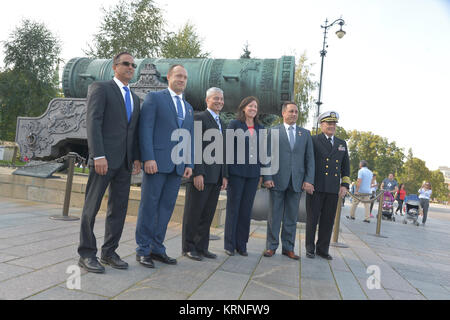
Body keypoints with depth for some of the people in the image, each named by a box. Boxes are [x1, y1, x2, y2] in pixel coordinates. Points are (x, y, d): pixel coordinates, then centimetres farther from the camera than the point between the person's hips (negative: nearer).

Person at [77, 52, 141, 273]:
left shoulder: (135, 99, 20)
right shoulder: (100, 88, 0)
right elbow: (93, 122, -11)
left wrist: (136, 158, 7)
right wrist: (98, 155, -20)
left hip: (125, 162, 7)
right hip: (104, 159, -6)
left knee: (119, 208, 8)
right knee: (92, 206, 1)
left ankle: (109, 252, 19)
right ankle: (86, 255, 11)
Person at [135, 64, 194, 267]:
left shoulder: (188, 108, 21)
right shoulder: (154, 98, 3)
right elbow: (145, 129, -6)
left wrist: (189, 164, 8)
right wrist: (148, 158, -16)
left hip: (178, 166, 6)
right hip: (157, 162, -5)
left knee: (166, 207, 8)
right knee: (148, 206, 0)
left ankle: (157, 248, 17)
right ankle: (143, 250, 10)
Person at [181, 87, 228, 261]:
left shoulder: (221, 123, 21)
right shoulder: (199, 118, -4)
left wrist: (224, 175, 13)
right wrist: (198, 173, -19)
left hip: (216, 176, 8)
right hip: (201, 174, -7)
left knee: (208, 214, 11)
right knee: (193, 213, 2)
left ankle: (202, 247, 20)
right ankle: (188, 248, 13)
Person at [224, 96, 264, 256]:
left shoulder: (260, 128, 13)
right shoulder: (234, 124, 1)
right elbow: (227, 147, -3)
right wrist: (225, 173, -9)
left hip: (253, 174, 4)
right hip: (236, 172, -4)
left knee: (246, 209, 8)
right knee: (233, 208, 3)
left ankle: (241, 245, 18)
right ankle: (229, 245, 12)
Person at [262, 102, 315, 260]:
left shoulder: (305, 134, 12)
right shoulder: (273, 131, 6)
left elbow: (310, 158, 8)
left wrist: (309, 180, -2)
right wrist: (267, 177, -9)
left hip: (297, 181, 2)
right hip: (278, 180, -2)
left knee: (292, 217, 8)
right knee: (274, 215, 4)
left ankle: (288, 248, 18)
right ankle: (271, 246, 14)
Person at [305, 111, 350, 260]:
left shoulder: (342, 144, 17)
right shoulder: (313, 140, 2)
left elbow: (346, 167, 18)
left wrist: (345, 185, 7)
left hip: (333, 189, 4)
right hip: (316, 187, -4)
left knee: (328, 220, 7)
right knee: (312, 219, 3)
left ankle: (322, 249, 19)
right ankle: (310, 248, 16)